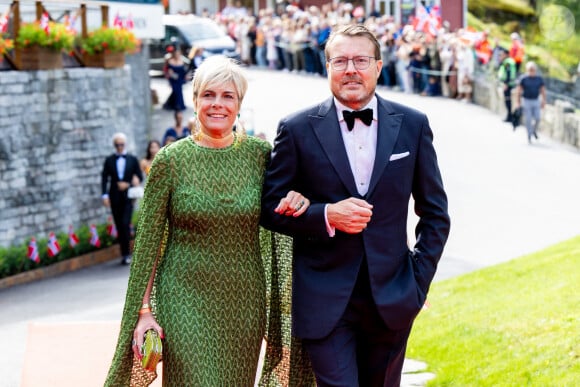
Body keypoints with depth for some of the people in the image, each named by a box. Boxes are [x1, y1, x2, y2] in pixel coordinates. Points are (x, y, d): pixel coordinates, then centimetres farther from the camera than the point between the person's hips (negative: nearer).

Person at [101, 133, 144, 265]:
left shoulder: (133, 160, 9)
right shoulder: (109, 160, 8)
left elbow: (140, 177, 8)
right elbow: (104, 178, 2)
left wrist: (128, 184, -8)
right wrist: (105, 195, -9)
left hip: (128, 196, -1)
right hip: (115, 198, 1)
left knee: (125, 224, -15)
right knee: (119, 226, 3)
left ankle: (127, 253, -10)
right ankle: (124, 254, 9)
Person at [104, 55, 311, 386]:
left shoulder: (260, 153, 2)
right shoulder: (171, 160, -4)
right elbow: (148, 241, -1)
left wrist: (299, 198, -9)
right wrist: (144, 310, -5)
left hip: (245, 302, 3)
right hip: (187, 300, -3)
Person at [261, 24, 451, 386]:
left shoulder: (412, 125, 3)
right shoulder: (298, 129, -3)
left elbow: (435, 213, 10)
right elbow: (271, 208, 0)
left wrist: (419, 281, 2)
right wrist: (326, 215, -16)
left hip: (391, 299, 3)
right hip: (325, 301, -2)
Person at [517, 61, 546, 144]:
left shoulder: (539, 78, 0)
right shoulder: (523, 79, -8)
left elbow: (543, 90, 7)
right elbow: (519, 91, -3)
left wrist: (543, 101, 4)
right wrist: (519, 102, -4)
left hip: (536, 101, 2)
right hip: (526, 101, -2)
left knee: (537, 118, -6)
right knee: (528, 120, -2)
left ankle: (534, 130, 23)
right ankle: (529, 136, 9)